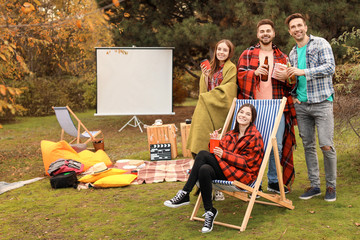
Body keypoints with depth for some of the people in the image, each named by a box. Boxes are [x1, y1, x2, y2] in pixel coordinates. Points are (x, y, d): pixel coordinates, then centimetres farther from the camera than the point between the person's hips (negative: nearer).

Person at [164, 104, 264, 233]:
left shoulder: (255, 137, -3)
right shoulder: (230, 135, 17)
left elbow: (247, 162, -12)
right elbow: (220, 152, 13)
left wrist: (224, 154, -19)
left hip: (244, 174, -6)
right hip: (225, 170, 6)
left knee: (203, 154, -24)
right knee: (204, 170, -29)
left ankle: (184, 194, -15)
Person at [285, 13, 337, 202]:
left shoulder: (321, 44, -1)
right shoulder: (293, 53, 16)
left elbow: (330, 67, -14)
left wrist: (304, 71, -20)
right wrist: (294, 94, 8)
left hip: (321, 102, -5)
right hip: (301, 105, 6)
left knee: (326, 146, -8)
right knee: (308, 146, 8)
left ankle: (331, 186, 8)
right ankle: (314, 185, 17)